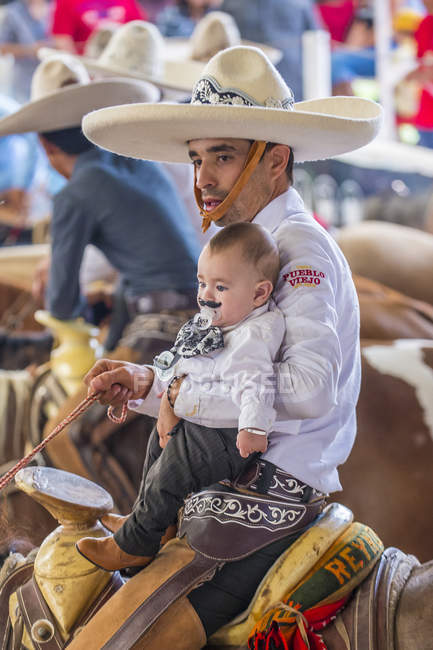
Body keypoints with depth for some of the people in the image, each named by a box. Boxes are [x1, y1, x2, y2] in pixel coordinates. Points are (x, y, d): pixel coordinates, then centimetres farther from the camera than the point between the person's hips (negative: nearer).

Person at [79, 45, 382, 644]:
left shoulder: (301, 247, -14)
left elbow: (311, 388, -28)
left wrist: (184, 396, -18)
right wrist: (146, 384, 3)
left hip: (278, 486, -10)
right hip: (240, 468, 10)